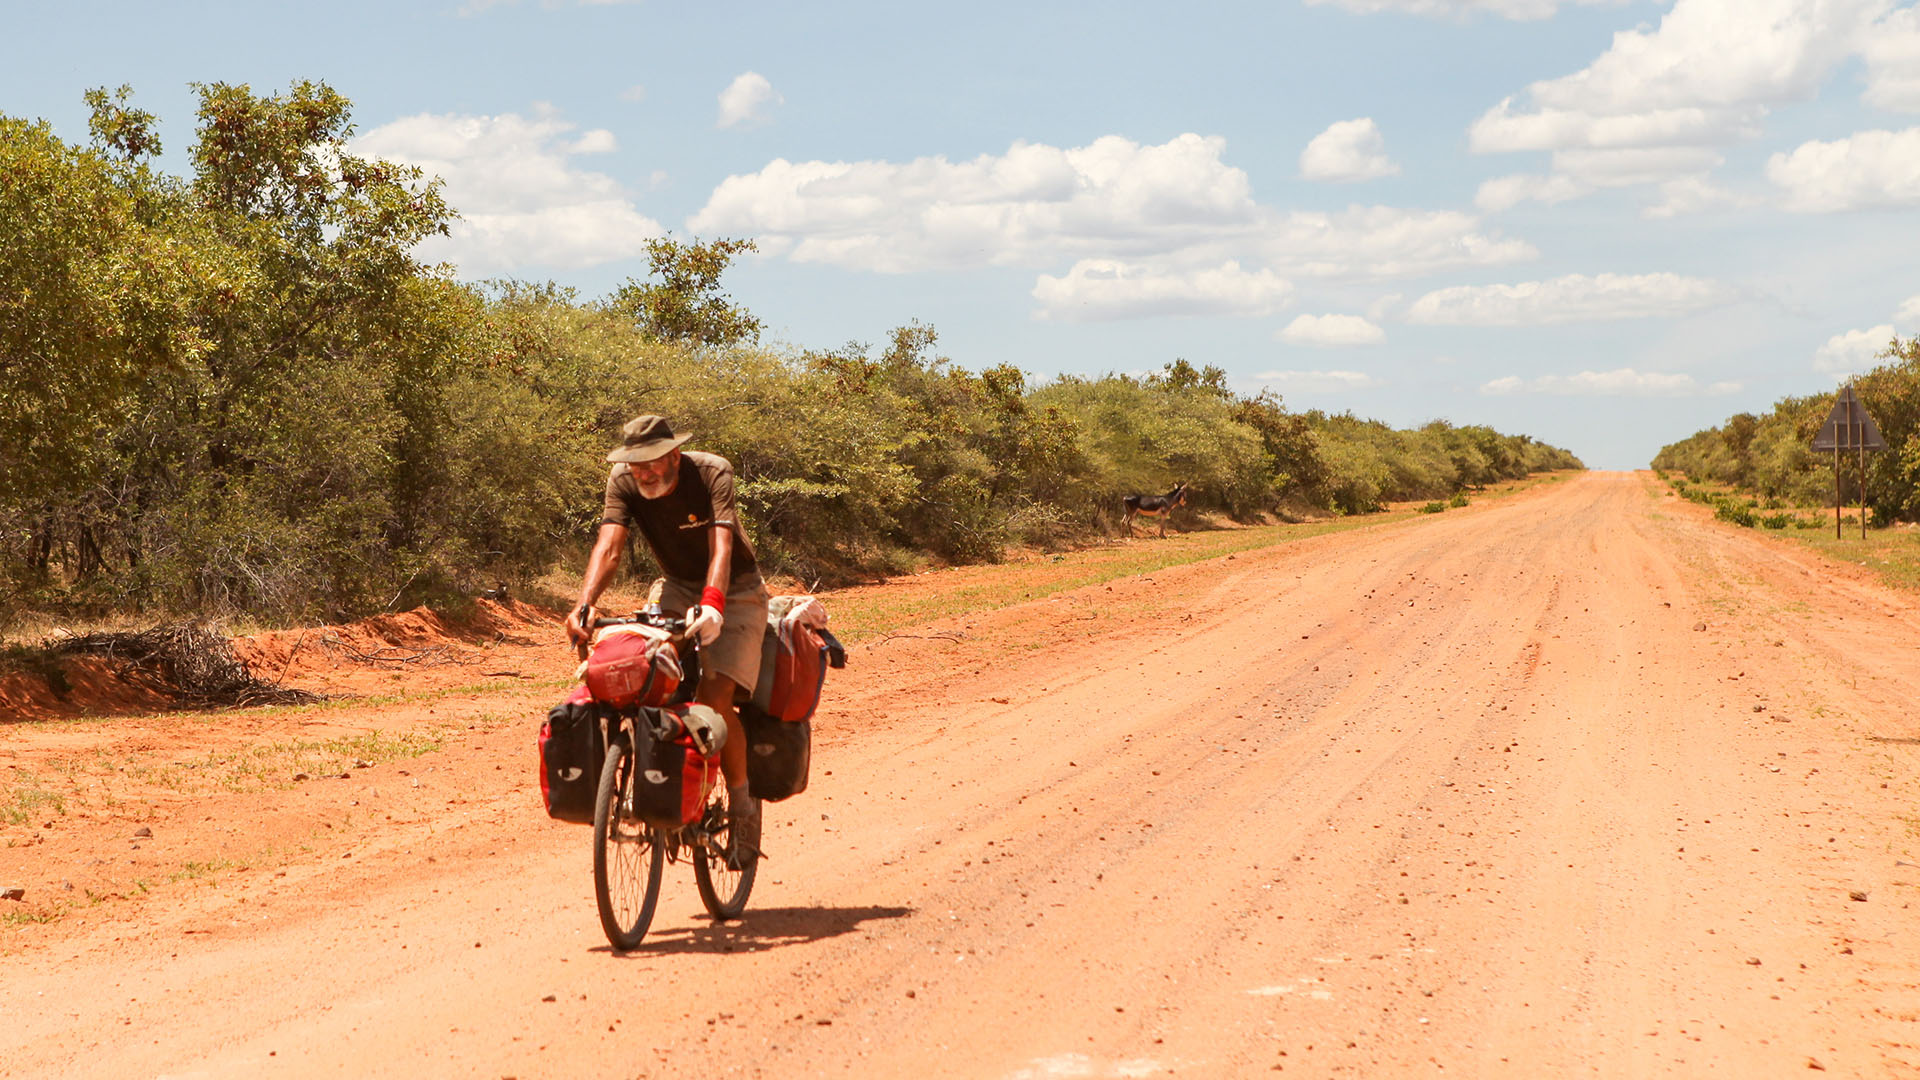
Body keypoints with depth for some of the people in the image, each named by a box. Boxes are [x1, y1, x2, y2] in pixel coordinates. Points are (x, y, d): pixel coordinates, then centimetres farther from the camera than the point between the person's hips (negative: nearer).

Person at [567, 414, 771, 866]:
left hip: (735, 591, -4)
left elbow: (721, 545, -39)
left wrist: (712, 603, -57)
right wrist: (585, 604, -45)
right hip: (679, 588, 4)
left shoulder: (713, 473, -26)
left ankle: (742, 801, 1)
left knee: (715, 699, -20)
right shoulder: (623, 482, -16)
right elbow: (608, 546, -28)